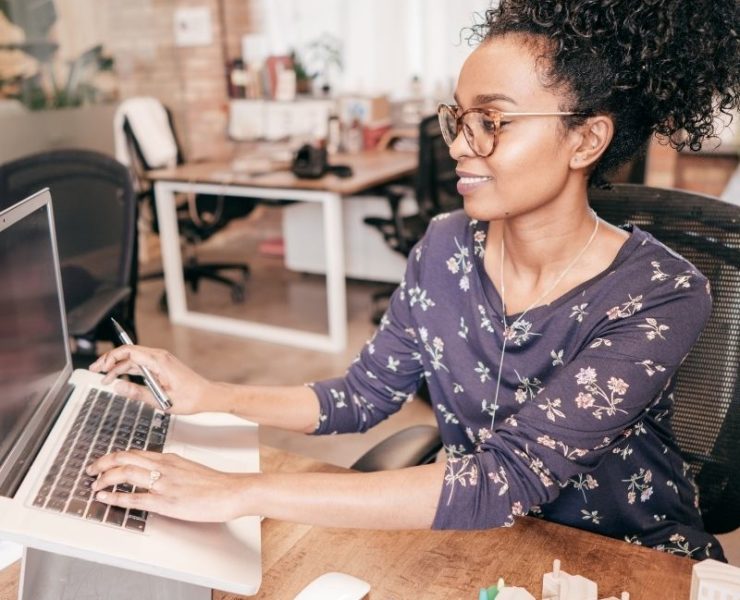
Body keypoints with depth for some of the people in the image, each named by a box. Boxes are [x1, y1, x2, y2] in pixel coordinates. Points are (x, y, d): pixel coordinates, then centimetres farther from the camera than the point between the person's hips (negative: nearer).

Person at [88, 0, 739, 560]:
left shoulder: (660, 297, -24)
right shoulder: (446, 248, -9)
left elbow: (505, 481, -31)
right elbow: (363, 394, -1)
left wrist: (240, 493, -35)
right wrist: (211, 396, -14)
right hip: (477, 536, 3)